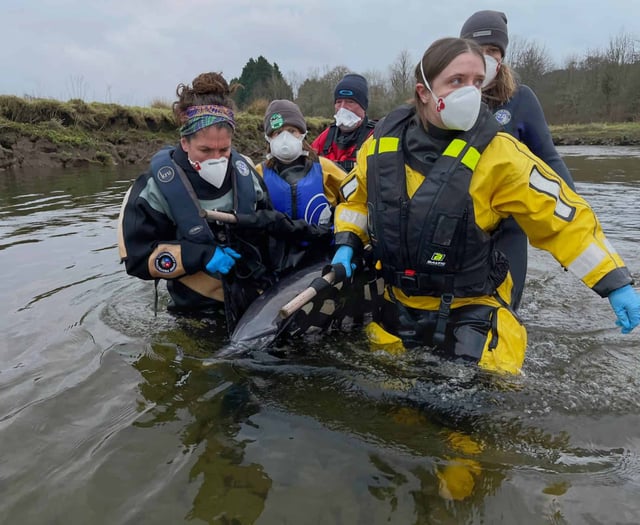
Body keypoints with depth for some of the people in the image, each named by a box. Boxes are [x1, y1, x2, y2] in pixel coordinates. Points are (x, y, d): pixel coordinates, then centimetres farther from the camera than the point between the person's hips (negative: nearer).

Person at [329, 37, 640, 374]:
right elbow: (356, 199, 12)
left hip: (471, 312, -3)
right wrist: (347, 247, -3)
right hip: (396, 308, 4)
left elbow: (565, 217, -12)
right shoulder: (383, 141, -6)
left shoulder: (497, 153, -16)